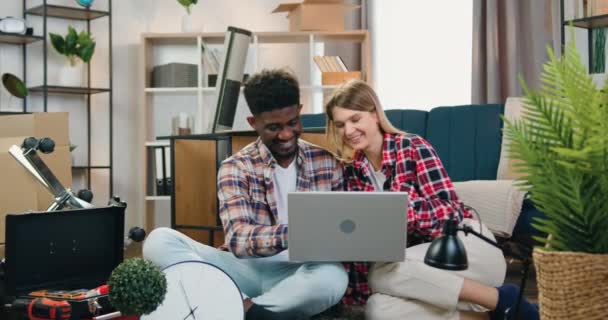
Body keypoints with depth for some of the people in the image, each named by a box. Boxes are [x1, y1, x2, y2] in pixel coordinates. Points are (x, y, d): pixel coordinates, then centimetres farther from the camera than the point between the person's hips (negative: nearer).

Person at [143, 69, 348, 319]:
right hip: (247, 268, 0)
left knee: (334, 277, -37)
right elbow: (238, 239, -16)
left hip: (301, 272, 0)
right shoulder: (236, 167, -1)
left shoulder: (326, 161, 6)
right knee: (160, 241, -22)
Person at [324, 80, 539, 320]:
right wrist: (354, 292, -7)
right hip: (420, 261, 5)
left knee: (382, 275, -31)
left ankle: (502, 300, -18)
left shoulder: (413, 147, -10)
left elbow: (450, 210, -18)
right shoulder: (352, 169, 5)